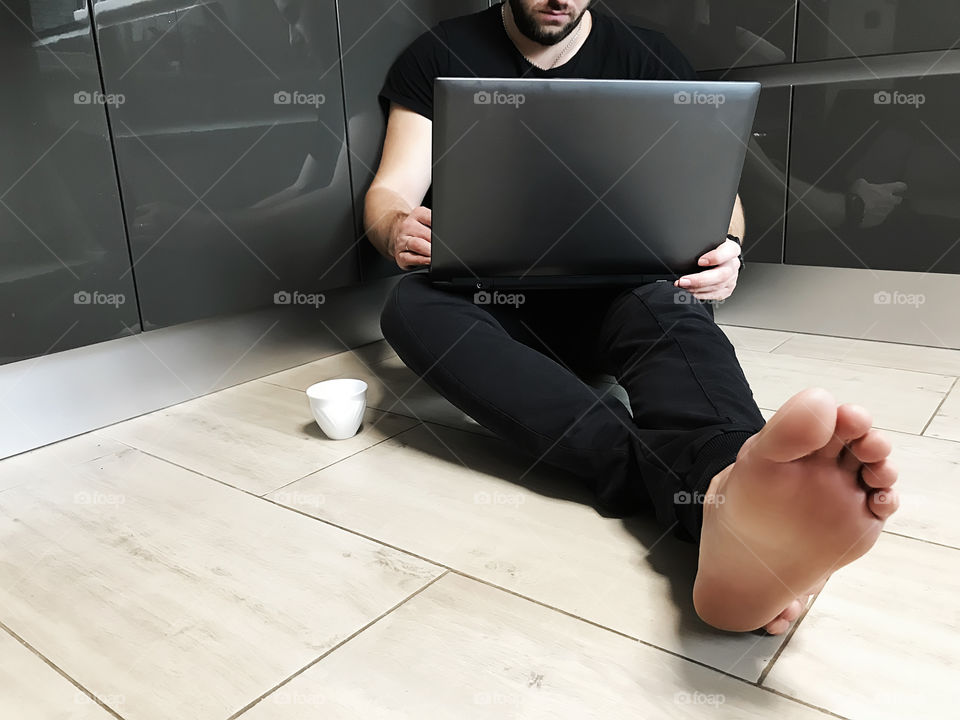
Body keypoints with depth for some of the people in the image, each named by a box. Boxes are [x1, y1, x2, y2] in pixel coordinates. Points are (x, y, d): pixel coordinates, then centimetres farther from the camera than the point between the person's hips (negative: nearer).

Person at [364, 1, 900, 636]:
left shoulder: (651, 59, 11)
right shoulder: (440, 57, 10)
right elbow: (390, 191, 4)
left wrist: (726, 248, -18)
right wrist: (397, 229, -21)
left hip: (615, 293, 0)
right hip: (492, 296, 1)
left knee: (667, 305, -34)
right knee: (412, 307, -33)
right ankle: (687, 479, -50)